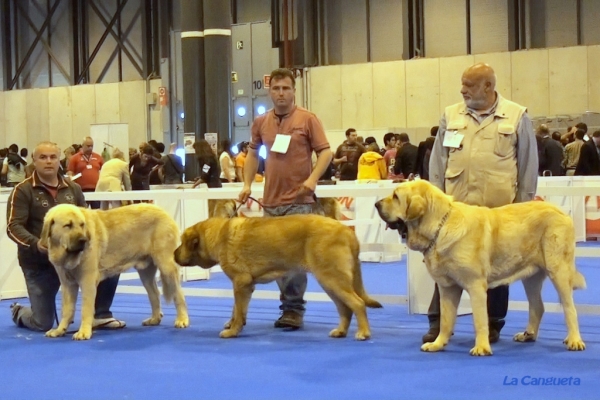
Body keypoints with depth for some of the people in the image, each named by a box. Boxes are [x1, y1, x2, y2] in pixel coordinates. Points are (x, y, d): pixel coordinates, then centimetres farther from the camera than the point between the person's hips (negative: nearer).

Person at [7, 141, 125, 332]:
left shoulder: (73, 189, 6)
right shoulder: (23, 190, -7)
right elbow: (14, 227, -15)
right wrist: (35, 243, -33)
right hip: (38, 263, -4)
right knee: (43, 324, -3)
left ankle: (100, 315, 2)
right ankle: (19, 312, 34)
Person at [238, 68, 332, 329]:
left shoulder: (307, 119, -3)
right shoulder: (261, 122, 9)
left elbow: (325, 152, -4)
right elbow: (252, 152, 21)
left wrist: (313, 178, -18)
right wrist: (247, 184, 12)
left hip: (299, 200, -5)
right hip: (271, 200, 5)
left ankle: (293, 309, 1)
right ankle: (289, 306, 19)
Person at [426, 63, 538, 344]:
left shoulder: (517, 116, 1)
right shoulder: (451, 115, 7)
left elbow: (528, 165, 3)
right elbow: (438, 160, 9)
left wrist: (523, 205, 1)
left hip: (499, 208, -2)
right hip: (456, 206, 2)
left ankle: (492, 325, 19)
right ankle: (438, 322, 9)